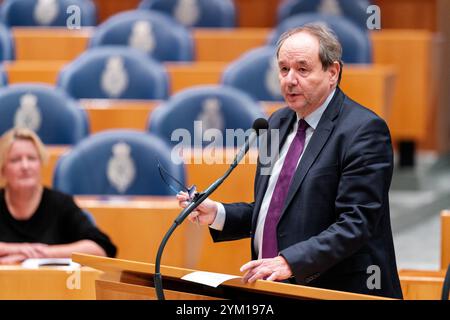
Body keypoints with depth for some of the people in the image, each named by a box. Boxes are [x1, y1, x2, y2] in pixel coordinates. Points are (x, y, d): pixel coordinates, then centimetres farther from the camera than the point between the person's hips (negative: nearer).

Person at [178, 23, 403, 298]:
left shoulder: (364, 130, -9)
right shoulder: (279, 122, 14)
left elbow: (356, 223, -16)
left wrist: (290, 261, -24)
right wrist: (218, 214, 6)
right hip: (273, 287, 6)